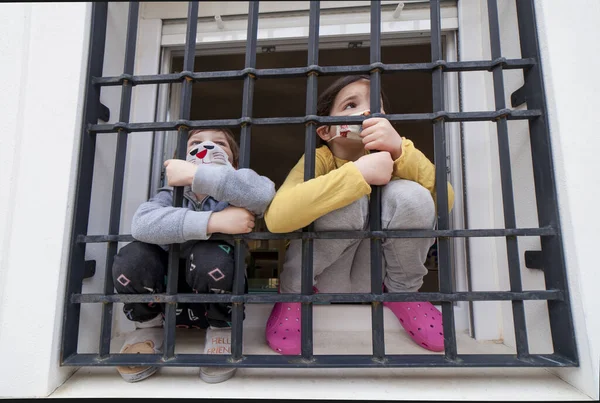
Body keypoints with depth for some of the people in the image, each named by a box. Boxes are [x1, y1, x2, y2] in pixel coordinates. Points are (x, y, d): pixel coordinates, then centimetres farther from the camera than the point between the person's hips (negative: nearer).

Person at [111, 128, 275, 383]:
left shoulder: (232, 193, -9)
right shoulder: (170, 194, -5)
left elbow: (263, 193, -35)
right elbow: (142, 223, -28)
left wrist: (194, 175, -30)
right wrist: (212, 221, -39)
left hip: (217, 293, -2)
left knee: (210, 256, -32)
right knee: (131, 257, -24)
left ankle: (221, 329, -2)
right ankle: (150, 326, 6)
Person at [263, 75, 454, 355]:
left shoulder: (390, 153, -6)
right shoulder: (320, 159, -16)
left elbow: (444, 201, -21)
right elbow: (277, 217, -37)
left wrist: (400, 149, -35)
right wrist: (358, 172, -39)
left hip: (376, 275, 3)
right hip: (326, 280, -2)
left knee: (409, 195, -25)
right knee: (349, 203, -32)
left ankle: (401, 291, 1)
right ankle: (294, 292, -6)